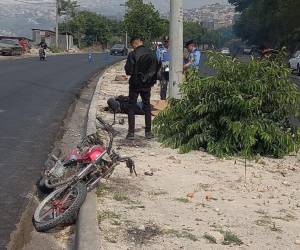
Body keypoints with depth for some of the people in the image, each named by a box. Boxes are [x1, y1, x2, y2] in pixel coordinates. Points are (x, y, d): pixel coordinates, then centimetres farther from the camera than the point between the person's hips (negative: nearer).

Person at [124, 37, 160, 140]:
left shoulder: (133, 54, -15)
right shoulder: (152, 53, -2)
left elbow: (128, 71, -15)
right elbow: (157, 68, 5)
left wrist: (134, 72, 6)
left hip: (135, 84, -4)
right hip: (147, 85, 4)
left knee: (131, 107, 5)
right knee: (147, 107, 15)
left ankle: (131, 132, 2)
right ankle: (148, 132, 17)